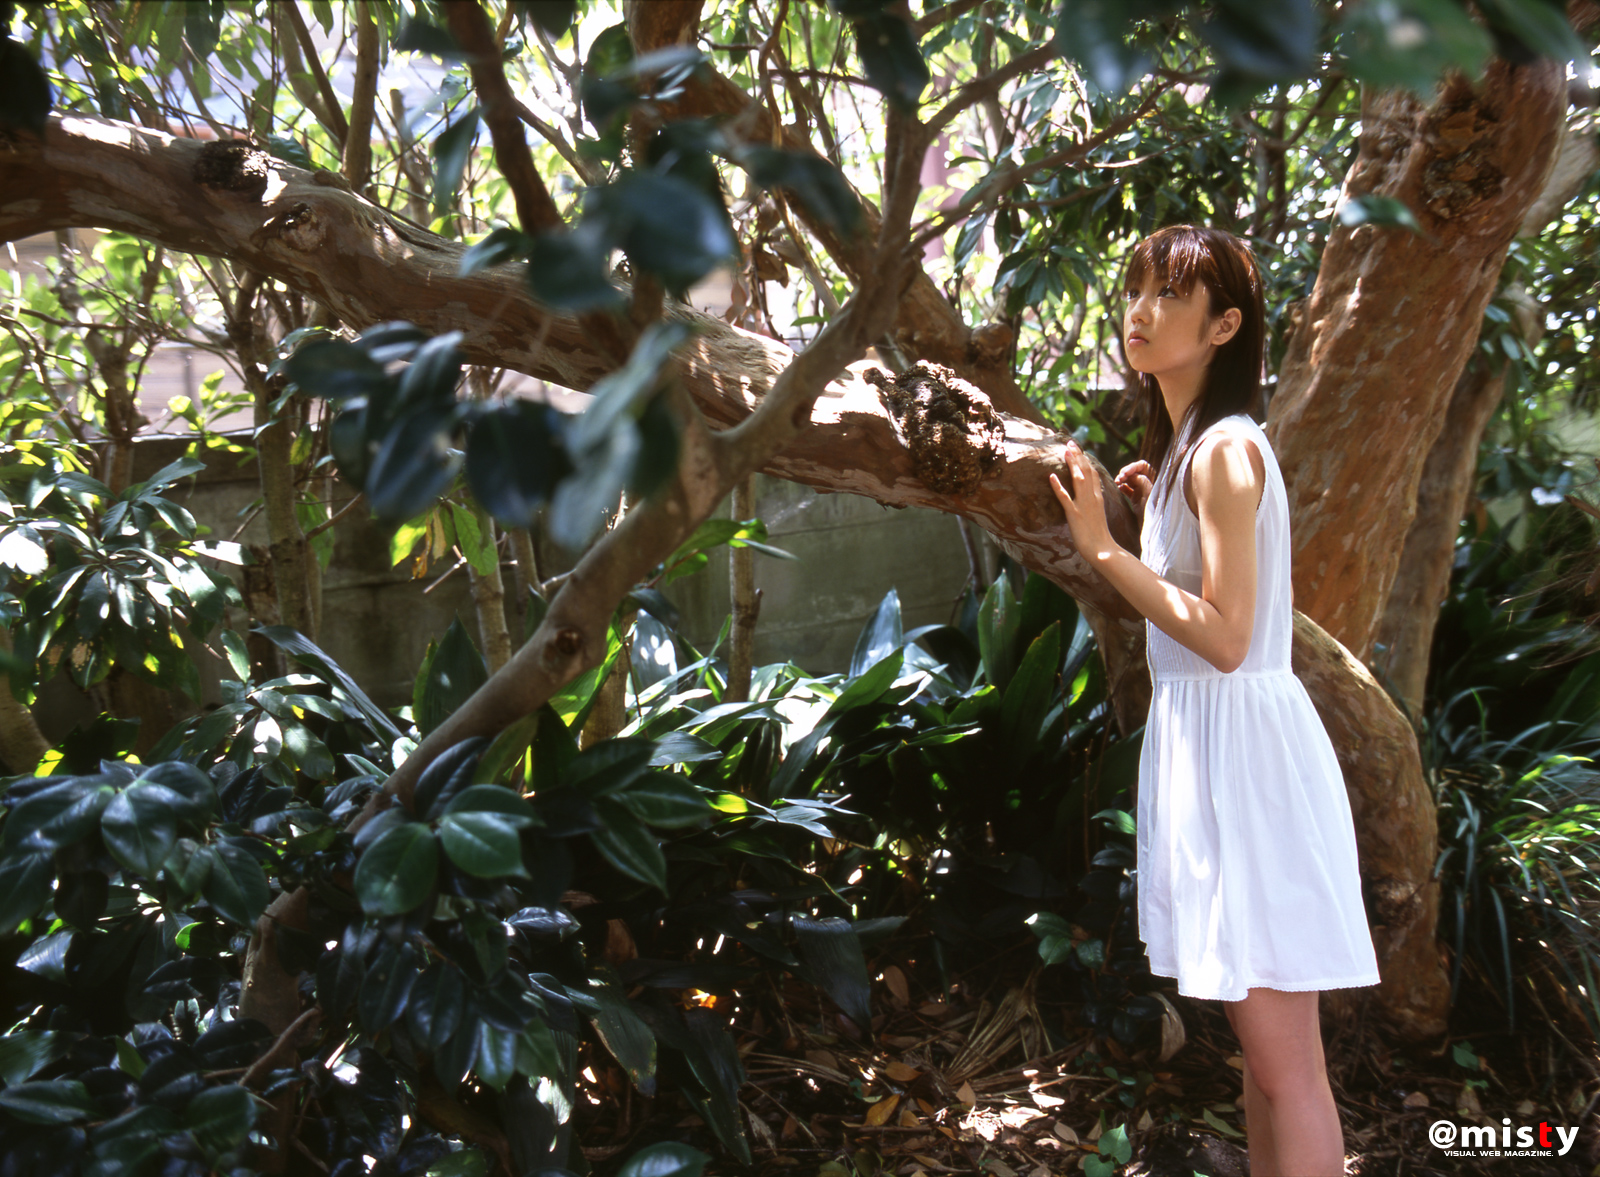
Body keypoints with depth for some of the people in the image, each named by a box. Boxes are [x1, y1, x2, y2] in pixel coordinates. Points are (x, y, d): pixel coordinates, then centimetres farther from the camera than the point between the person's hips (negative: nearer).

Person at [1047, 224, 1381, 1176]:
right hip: (1203, 734, 10)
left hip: (1241, 740, -10)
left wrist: (1104, 548, -18)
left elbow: (1224, 638, -20)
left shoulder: (1225, 449, -15)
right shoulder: (1184, 446, 14)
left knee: (1283, 1062, -2)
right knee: (1263, 1044, 19)